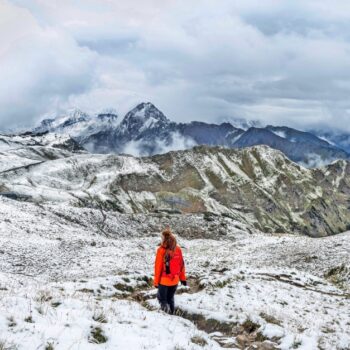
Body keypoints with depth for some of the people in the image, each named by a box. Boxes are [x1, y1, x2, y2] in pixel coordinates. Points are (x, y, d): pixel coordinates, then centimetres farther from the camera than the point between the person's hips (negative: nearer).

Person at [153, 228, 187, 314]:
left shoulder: (161, 250, -17)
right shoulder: (178, 249, -5)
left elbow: (158, 267, -12)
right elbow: (181, 265, 3)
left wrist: (156, 281, -2)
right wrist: (183, 278, 14)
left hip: (163, 281, -4)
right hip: (175, 280, 4)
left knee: (162, 299, 12)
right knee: (170, 298, 20)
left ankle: (166, 308, -12)